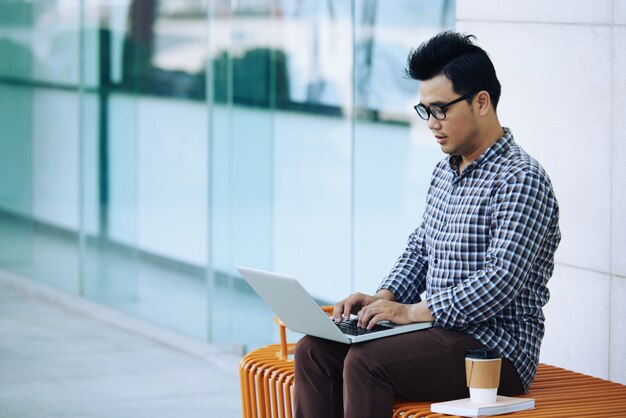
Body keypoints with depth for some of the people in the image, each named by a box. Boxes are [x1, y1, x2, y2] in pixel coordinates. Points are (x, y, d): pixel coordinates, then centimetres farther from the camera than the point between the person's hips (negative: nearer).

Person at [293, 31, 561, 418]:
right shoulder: (445, 173, 15)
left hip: (497, 349, -9)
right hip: (439, 329, 9)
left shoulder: (521, 180, -14)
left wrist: (412, 311, -23)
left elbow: (501, 281, -23)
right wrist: (383, 298, 2)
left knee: (365, 361, -28)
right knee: (315, 350, -8)